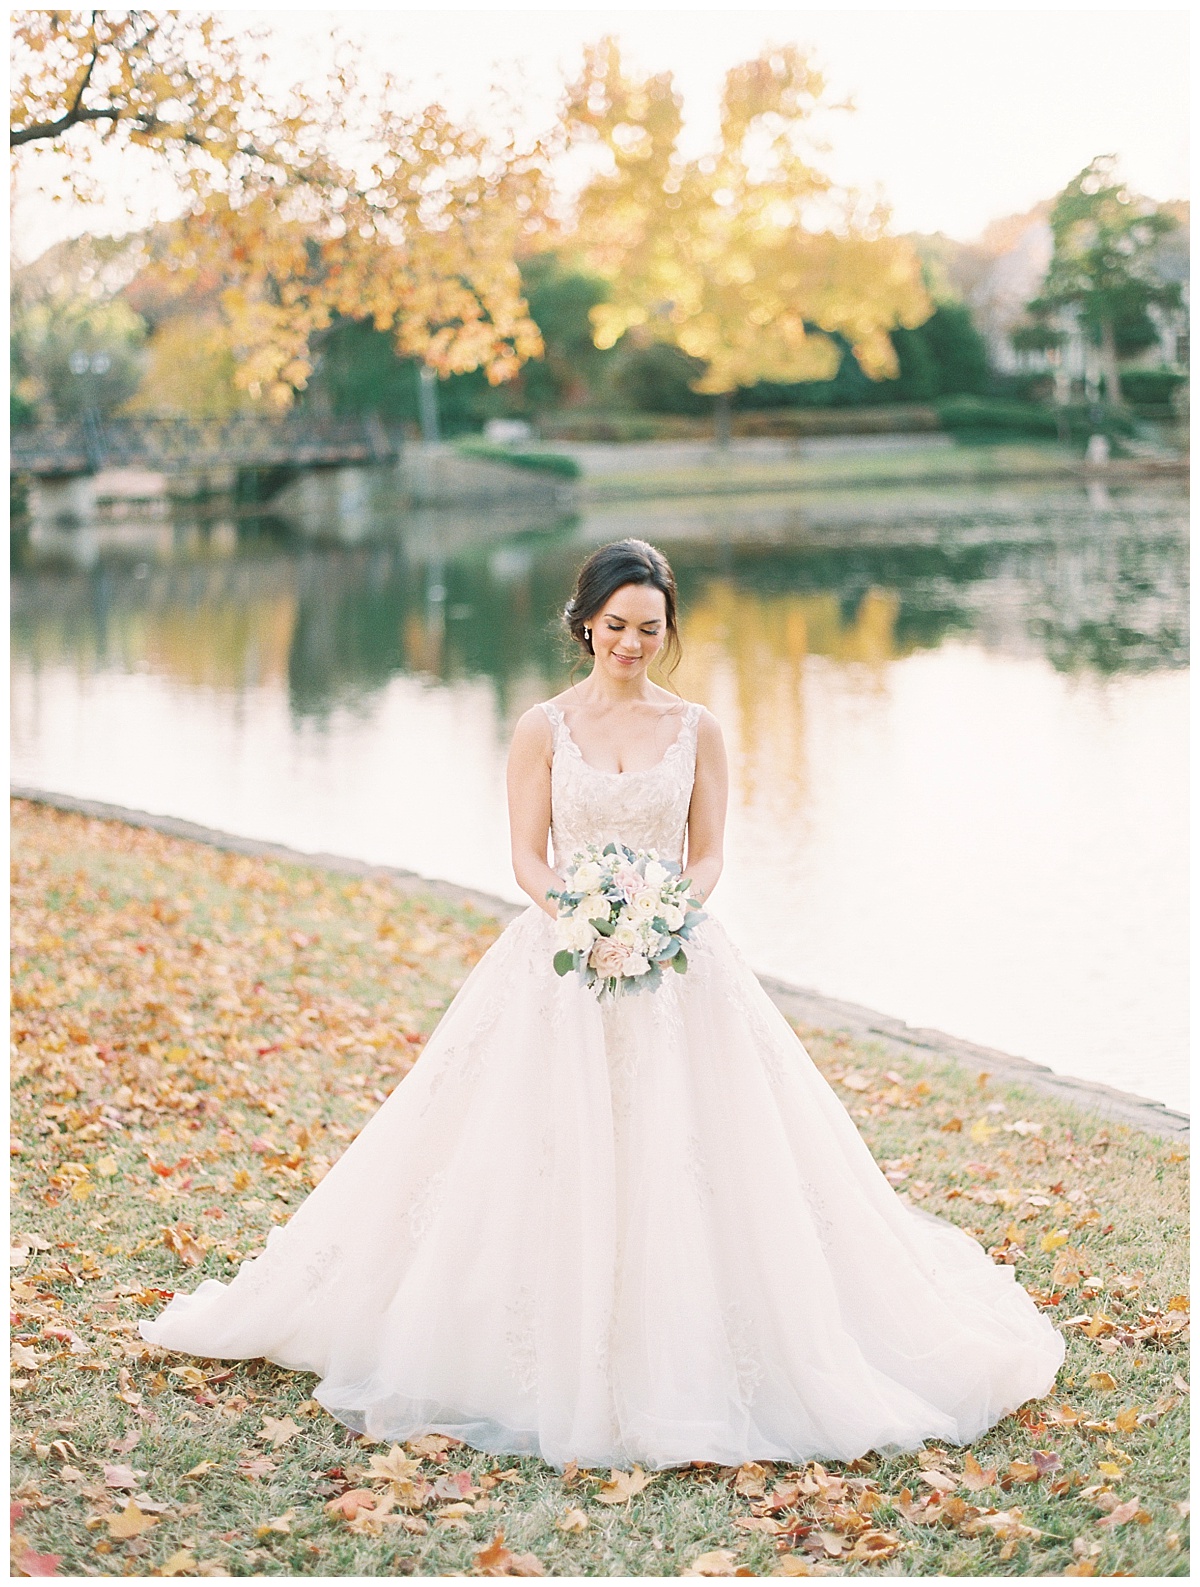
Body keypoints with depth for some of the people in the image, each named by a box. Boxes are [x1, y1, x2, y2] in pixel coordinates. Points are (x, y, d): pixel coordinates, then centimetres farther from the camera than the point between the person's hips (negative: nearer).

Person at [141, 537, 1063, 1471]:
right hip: (561, 963, 0)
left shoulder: (697, 730, 5)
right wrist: (573, 914, -19)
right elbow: (528, 855, 1)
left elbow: (708, 854, 4)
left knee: (682, 1160, -3)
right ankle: (557, 1355, 8)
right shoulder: (544, 729, 3)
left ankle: (674, 1364, 9)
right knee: (552, 1159, -4)